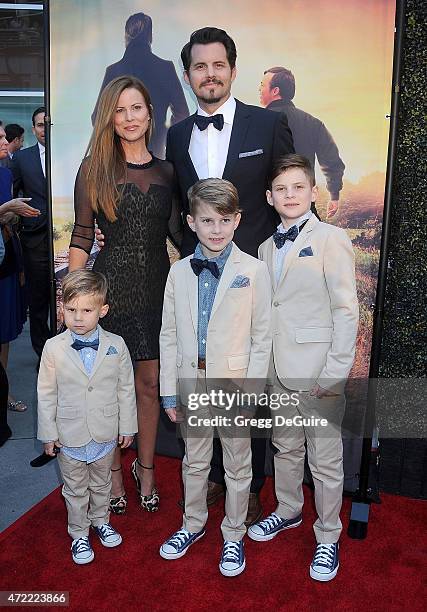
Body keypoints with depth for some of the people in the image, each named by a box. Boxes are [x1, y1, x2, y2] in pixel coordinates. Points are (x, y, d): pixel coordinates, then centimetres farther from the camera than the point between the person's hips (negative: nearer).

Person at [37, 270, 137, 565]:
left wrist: (127, 427, 1)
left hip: (106, 433, 1)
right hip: (70, 436, -1)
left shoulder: (116, 345, -11)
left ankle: (101, 520, 47)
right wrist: (48, 433, -2)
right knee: (75, 488, 17)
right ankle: (79, 533, 38)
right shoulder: (53, 348, -13)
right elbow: (47, 394, -5)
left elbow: (126, 389, -3)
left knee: (101, 482, 23)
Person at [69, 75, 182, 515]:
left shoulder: (166, 171, 8)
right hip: (110, 285, -2)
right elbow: (81, 238, -1)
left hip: (156, 288, 3)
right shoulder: (94, 168, -1)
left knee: (150, 383, 11)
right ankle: (113, 474, 28)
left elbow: (178, 232, 10)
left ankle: (145, 469, 31)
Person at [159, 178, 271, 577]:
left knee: (237, 465, 14)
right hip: (191, 382, 3)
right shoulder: (179, 272, 0)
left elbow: (262, 337, -7)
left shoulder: (254, 271, -9)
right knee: (194, 460, 20)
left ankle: (233, 535, 35)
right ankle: (193, 524, 43)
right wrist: (169, 390, 2)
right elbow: (169, 334, 3)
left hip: (235, 383, -3)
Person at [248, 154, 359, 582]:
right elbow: (267, 312, 12)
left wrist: (336, 372, -14)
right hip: (279, 370, 6)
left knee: (325, 459, 7)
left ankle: (327, 537, 26)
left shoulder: (331, 239, -8)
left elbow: (346, 311, -11)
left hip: (319, 373, -6)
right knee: (285, 447, 21)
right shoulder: (267, 248, 11)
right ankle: (288, 510, 43)